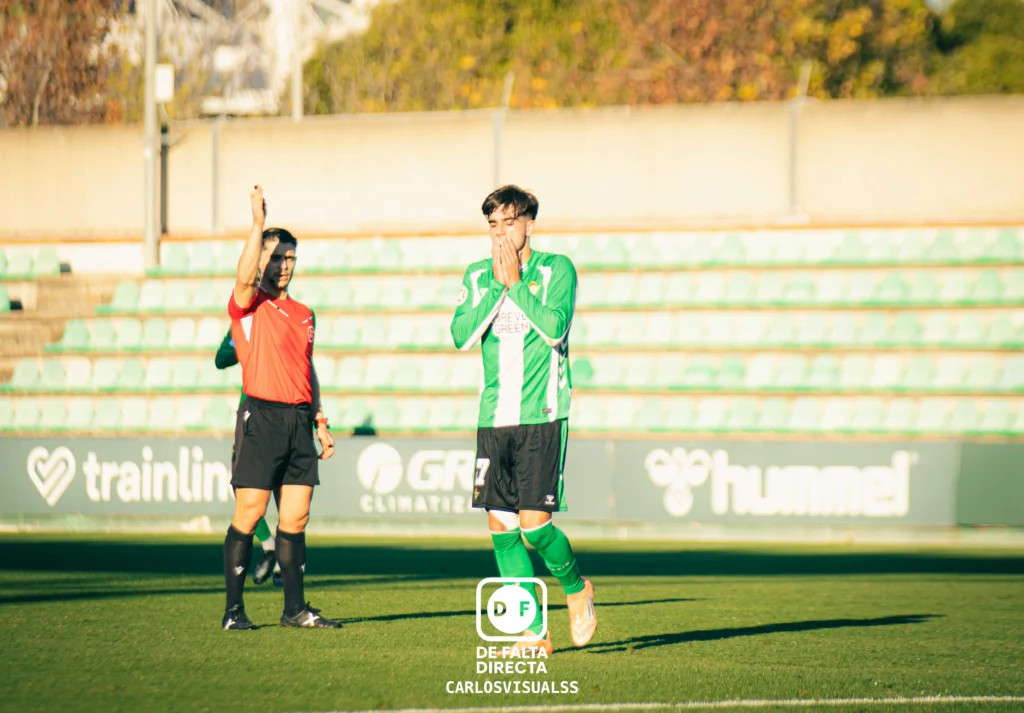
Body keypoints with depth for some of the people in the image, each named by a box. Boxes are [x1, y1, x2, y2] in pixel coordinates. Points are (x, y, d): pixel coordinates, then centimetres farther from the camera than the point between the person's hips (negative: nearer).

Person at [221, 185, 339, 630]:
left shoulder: (303, 314, 19)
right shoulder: (248, 306, 0)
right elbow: (244, 277, -23)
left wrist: (320, 421, 18)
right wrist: (259, 223, -26)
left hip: (299, 420, 6)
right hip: (261, 417, -6)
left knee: (296, 518, 6)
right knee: (248, 514, -6)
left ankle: (295, 609, 11)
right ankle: (233, 610, -1)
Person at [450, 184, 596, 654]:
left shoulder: (557, 269, 0)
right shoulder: (477, 276, 11)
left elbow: (554, 328, -15)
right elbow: (463, 335, -2)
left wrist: (515, 282, -10)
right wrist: (497, 285, -7)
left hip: (542, 418, -4)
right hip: (494, 420, 4)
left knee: (533, 523, -11)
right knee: (501, 527, -2)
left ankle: (576, 588, 19)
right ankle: (534, 631, 5)